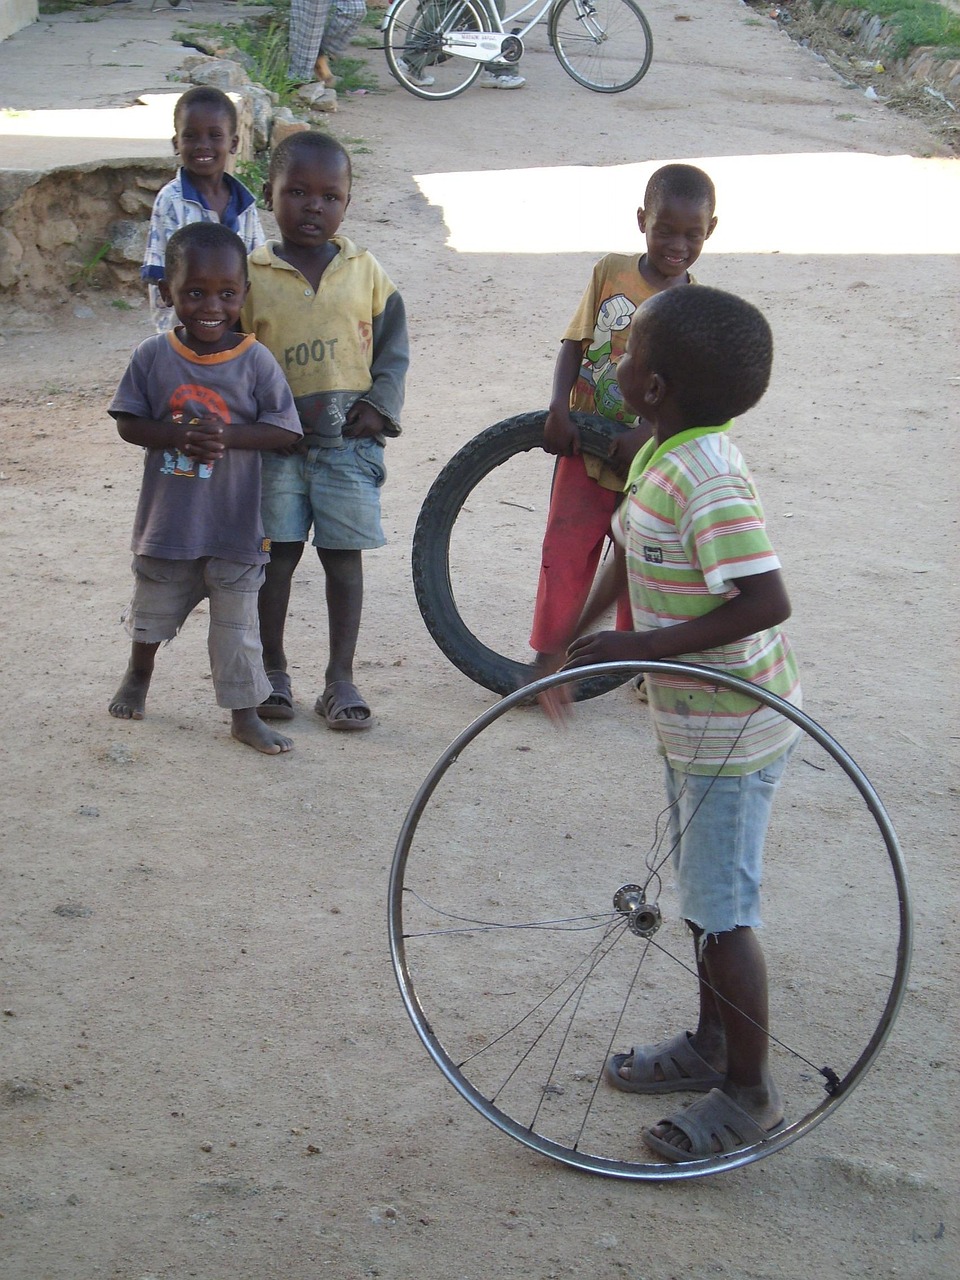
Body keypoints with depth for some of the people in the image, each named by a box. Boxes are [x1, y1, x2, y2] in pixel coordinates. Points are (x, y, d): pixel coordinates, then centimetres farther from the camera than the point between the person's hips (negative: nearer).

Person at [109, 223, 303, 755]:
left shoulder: (255, 360, -11)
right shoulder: (154, 356, -7)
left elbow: (284, 430, -9)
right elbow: (129, 423, -4)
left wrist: (226, 436, -23)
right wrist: (178, 436, -22)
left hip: (234, 524, -2)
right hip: (167, 517, 2)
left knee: (237, 621, 5)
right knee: (153, 605, 24)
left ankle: (245, 714, 17)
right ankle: (139, 674, 50)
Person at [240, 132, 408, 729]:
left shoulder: (366, 271, 3)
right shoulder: (252, 275, -1)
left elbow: (394, 348, 7)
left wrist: (380, 407, -6)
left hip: (350, 438, 1)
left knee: (345, 552, 4)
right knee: (277, 552, 5)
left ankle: (341, 678, 13)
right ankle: (273, 670, 19)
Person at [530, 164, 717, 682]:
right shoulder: (611, 272, -2)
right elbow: (575, 344, 0)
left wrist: (644, 434, -25)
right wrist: (559, 409, -14)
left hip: (645, 458, -1)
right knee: (565, 552, 1)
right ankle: (548, 659, 13)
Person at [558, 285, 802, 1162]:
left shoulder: (707, 479, -28)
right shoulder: (665, 454, 2)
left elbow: (766, 600, -34)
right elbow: (633, 556, 19)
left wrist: (643, 645, -29)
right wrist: (575, 639, 22)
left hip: (732, 733, -10)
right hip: (694, 719, 10)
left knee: (722, 910, 0)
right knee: (702, 893, 21)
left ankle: (750, 1093, 13)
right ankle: (712, 1044, 37)